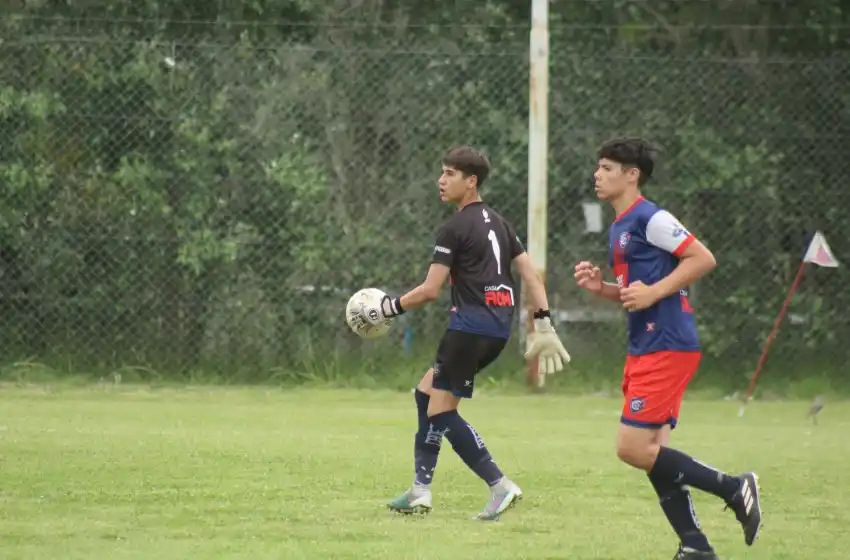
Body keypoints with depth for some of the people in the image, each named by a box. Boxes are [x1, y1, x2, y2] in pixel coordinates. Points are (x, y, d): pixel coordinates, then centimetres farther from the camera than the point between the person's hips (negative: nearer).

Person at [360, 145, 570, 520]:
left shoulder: (455, 228, -8)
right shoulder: (498, 223, 17)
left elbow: (429, 291, -10)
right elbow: (531, 274, 13)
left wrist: (388, 308, 3)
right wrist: (543, 325, 12)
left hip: (471, 325, -9)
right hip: (499, 326, 9)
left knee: (441, 410, -5)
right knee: (427, 393, 17)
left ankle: (499, 486, -13)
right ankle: (420, 489, 14)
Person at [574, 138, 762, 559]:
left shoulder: (649, 219, -11)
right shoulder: (619, 228, 18)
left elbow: (703, 259, -16)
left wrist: (652, 293, -20)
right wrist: (601, 287, 9)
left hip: (667, 347, -10)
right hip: (644, 350, 10)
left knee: (633, 448, -14)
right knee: (651, 452, 6)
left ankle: (734, 489, -5)